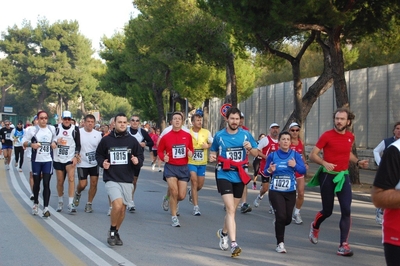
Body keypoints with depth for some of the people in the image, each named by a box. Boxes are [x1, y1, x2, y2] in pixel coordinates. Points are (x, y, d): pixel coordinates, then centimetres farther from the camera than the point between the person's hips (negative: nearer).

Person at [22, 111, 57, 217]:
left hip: (48, 160, 1)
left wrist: (54, 143, 0)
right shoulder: (32, 129, -5)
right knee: (36, 183, 10)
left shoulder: (52, 129, 5)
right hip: (36, 160, -1)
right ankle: (36, 203, 32)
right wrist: (31, 144, -21)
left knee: (46, 184, -5)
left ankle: (46, 207, -5)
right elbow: (24, 142, -2)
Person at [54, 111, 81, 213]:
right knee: (60, 181, 9)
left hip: (70, 158, -2)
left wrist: (76, 156, -9)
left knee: (71, 179, -17)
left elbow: (78, 144, 2)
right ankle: (60, 202, 28)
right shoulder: (56, 128, 1)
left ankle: (70, 204, -18)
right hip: (58, 159, 2)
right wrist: (56, 141, -14)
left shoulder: (75, 129, 0)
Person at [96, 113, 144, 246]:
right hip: (111, 179, -3)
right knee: (117, 205, -22)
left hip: (127, 180, 3)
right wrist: (102, 162, -8)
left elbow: (141, 157, 9)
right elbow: (98, 155, 12)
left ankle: (116, 233, 32)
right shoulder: (106, 140, 0)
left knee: (122, 209, 10)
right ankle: (112, 232, 1)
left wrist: (137, 161, -13)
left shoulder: (132, 140, 4)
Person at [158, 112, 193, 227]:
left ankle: (168, 198, 39)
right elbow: (160, 151, 6)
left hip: (183, 168, 3)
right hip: (170, 167, -2)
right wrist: (163, 157, -14)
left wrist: (190, 153, -9)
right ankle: (174, 217, 3)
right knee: (174, 191, -15)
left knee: (181, 196, 3)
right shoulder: (166, 137, -4)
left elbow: (191, 149, 13)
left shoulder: (187, 136, 0)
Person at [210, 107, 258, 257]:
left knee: (232, 210, 16)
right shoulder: (219, 136, 0)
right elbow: (213, 152, 13)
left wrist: (250, 148, -15)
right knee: (230, 209, -16)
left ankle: (223, 233, 43)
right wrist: (212, 157, -10)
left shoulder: (246, 135, 2)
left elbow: (256, 153, 7)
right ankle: (233, 244, -20)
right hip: (224, 175, -3)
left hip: (239, 176, 3)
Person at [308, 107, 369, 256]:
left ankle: (343, 245, -4)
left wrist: (358, 162, 6)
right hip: (328, 176, -3)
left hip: (344, 176, 4)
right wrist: (324, 163, -28)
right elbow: (312, 155, -10)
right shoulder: (327, 135, -11)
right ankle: (315, 227, 40)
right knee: (327, 210, 6)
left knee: (346, 210, -8)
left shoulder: (350, 137, 4)